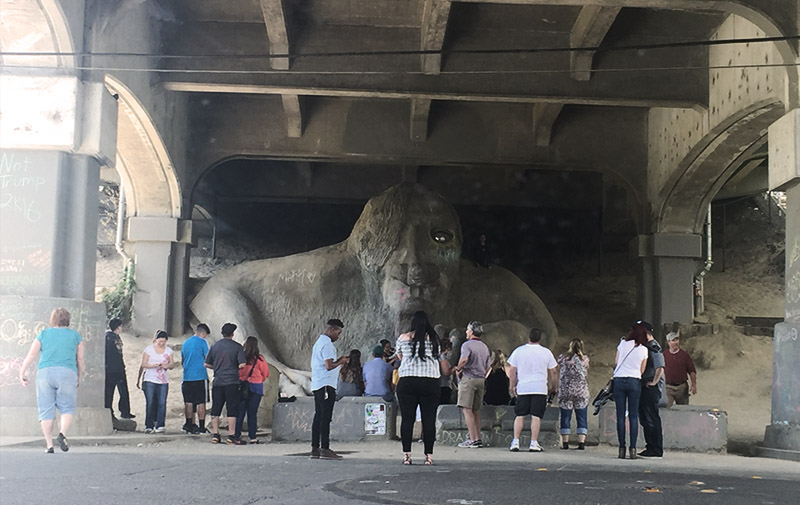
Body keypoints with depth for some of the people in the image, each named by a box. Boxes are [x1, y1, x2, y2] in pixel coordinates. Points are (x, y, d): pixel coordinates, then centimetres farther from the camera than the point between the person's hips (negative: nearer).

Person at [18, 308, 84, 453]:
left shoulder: (43, 334, 13)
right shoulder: (75, 335, 12)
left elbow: (30, 355, 8)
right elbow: (80, 360, 13)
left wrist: (22, 373, 15)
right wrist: (79, 378, 23)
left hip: (44, 372, 1)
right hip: (67, 372, -1)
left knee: (46, 410, 5)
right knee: (67, 408, 7)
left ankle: (49, 445, 2)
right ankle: (62, 433, -19)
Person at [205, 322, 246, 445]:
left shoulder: (215, 346, 6)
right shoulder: (237, 346, -5)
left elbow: (207, 364, 9)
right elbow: (242, 365, -12)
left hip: (217, 382, 4)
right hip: (232, 382, -3)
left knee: (215, 409, 10)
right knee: (232, 409, 0)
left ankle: (215, 435, 13)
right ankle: (231, 436, 0)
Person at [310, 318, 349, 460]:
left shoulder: (319, 342, 20)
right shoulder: (327, 344, -13)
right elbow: (328, 366, -20)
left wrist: (338, 360, 17)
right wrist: (340, 362, -4)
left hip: (317, 385, 10)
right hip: (326, 385, -10)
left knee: (318, 416, 9)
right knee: (325, 417, -9)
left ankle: (315, 449, 9)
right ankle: (325, 449, -9)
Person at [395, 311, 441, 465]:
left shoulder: (403, 338, 6)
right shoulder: (434, 339, 6)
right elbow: (438, 356, 15)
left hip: (407, 381, 0)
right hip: (430, 381, 0)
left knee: (407, 418, 3)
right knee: (429, 419, 3)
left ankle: (406, 454, 1)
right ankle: (429, 455, 2)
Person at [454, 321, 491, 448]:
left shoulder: (467, 344, -8)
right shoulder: (485, 347, 17)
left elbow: (464, 359, -26)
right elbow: (487, 368, 20)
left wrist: (458, 369, -11)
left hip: (468, 379, -7)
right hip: (481, 379, 8)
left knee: (467, 409, -6)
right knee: (476, 410, 13)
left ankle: (473, 440, -10)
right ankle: (478, 438, 11)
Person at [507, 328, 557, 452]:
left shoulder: (518, 351, 4)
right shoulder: (546, 352, 3)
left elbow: (512, 371, 6)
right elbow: (553, 372, 7)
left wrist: (513, 386, 16)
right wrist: (553, 387, 20)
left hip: (523, 388, 1)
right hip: (540, 388, -1)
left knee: (520, 415, 7)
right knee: (536, 416, -2)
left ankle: (515, 442, 4)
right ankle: (534, 443, -5)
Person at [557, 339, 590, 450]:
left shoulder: (562, 358, 1)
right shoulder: (585, 358, 3)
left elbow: (559, 375, 9)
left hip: (565, 390, 0)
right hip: (581, 391, 0)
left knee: (565, 417, 4)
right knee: (582, 418, 3)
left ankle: (565, 443, 3)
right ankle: (581, 442, -3)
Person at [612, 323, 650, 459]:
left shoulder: (623, 343, 2)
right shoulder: (644, 349, 3)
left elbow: (615, 363, 7)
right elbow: (642, 370, 7)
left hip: (619, 380, 0)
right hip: (634, 381, 0)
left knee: (620, 415, 3)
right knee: (634, 416, 3)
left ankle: (622, 448, 0)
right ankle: (633, 448, -4)